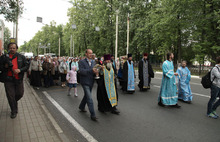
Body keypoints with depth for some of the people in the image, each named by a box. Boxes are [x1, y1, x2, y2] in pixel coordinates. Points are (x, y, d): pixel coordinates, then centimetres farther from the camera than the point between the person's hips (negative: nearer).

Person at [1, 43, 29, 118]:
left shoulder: (21, 57, 3)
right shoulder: (5, 57, 4)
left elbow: (27, 66, 1)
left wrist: (20, 70, -16)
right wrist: (5, 66, -12)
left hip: (18, 79, 0)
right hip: (8, 80, 0)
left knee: (20, 94, 10)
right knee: (10, 96, 4)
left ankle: (14, 102, 44)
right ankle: (14, 111, 19)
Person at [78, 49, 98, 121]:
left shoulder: (93, 62, 10)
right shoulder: (81, 62, -8)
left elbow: (94, 70, 10)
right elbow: (81, 71, -21)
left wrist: (96, 71, -15)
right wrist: (91, 70, -32)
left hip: (91, 82, 7)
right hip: (85, 82, -6)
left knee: (86, 96, 21)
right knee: (89, 98, -10)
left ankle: (81, 107, 44)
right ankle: (92, 115, -5)